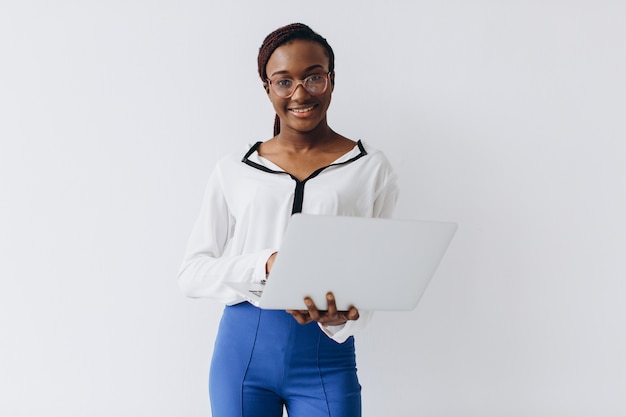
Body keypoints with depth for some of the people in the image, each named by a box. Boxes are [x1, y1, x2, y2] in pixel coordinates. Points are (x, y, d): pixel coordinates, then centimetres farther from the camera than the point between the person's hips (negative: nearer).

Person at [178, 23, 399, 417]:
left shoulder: (371, 170, 1)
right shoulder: (234, 170, 4)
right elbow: (192, 273, 0)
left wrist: (343, 316, -22)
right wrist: (267, 264, -17)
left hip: (326, 357, -1)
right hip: (242, 350, 1)